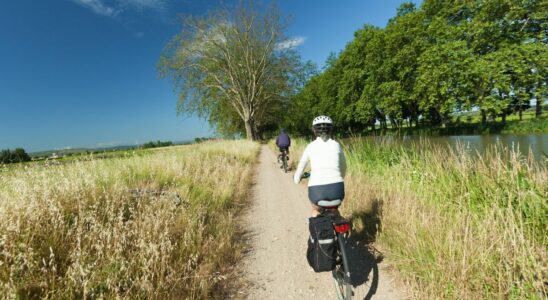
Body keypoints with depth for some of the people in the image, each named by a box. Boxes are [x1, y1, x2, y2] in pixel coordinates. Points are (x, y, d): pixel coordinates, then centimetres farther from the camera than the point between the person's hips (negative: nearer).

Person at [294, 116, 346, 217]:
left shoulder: (311, 146, 7)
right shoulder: (336, 145, 11)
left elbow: (301, 166, 20)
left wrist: (296, 178, 41)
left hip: (317, 190, -1)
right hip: (336, 189, 1)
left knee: (316, 210, 32)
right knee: (334, 209, 34)